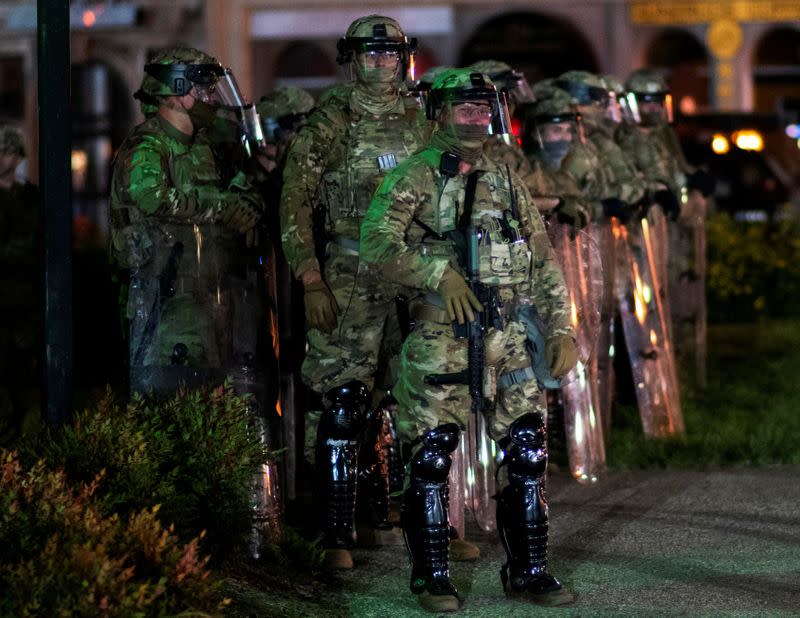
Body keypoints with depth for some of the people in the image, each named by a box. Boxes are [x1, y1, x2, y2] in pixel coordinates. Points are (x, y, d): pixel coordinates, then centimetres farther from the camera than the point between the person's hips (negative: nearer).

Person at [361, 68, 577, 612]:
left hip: (510, 342, 5)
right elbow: (377, 245, -14)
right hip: (441, 340, -5)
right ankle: (432, 577, 9)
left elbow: (544, 262, 17)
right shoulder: (415, 179, -1)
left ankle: (529, 570, 14)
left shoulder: (506, 183, 15)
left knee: (529, 454, 3)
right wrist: (440, 273, -23)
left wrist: (562, 329, 8)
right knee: (432, 459, -2)